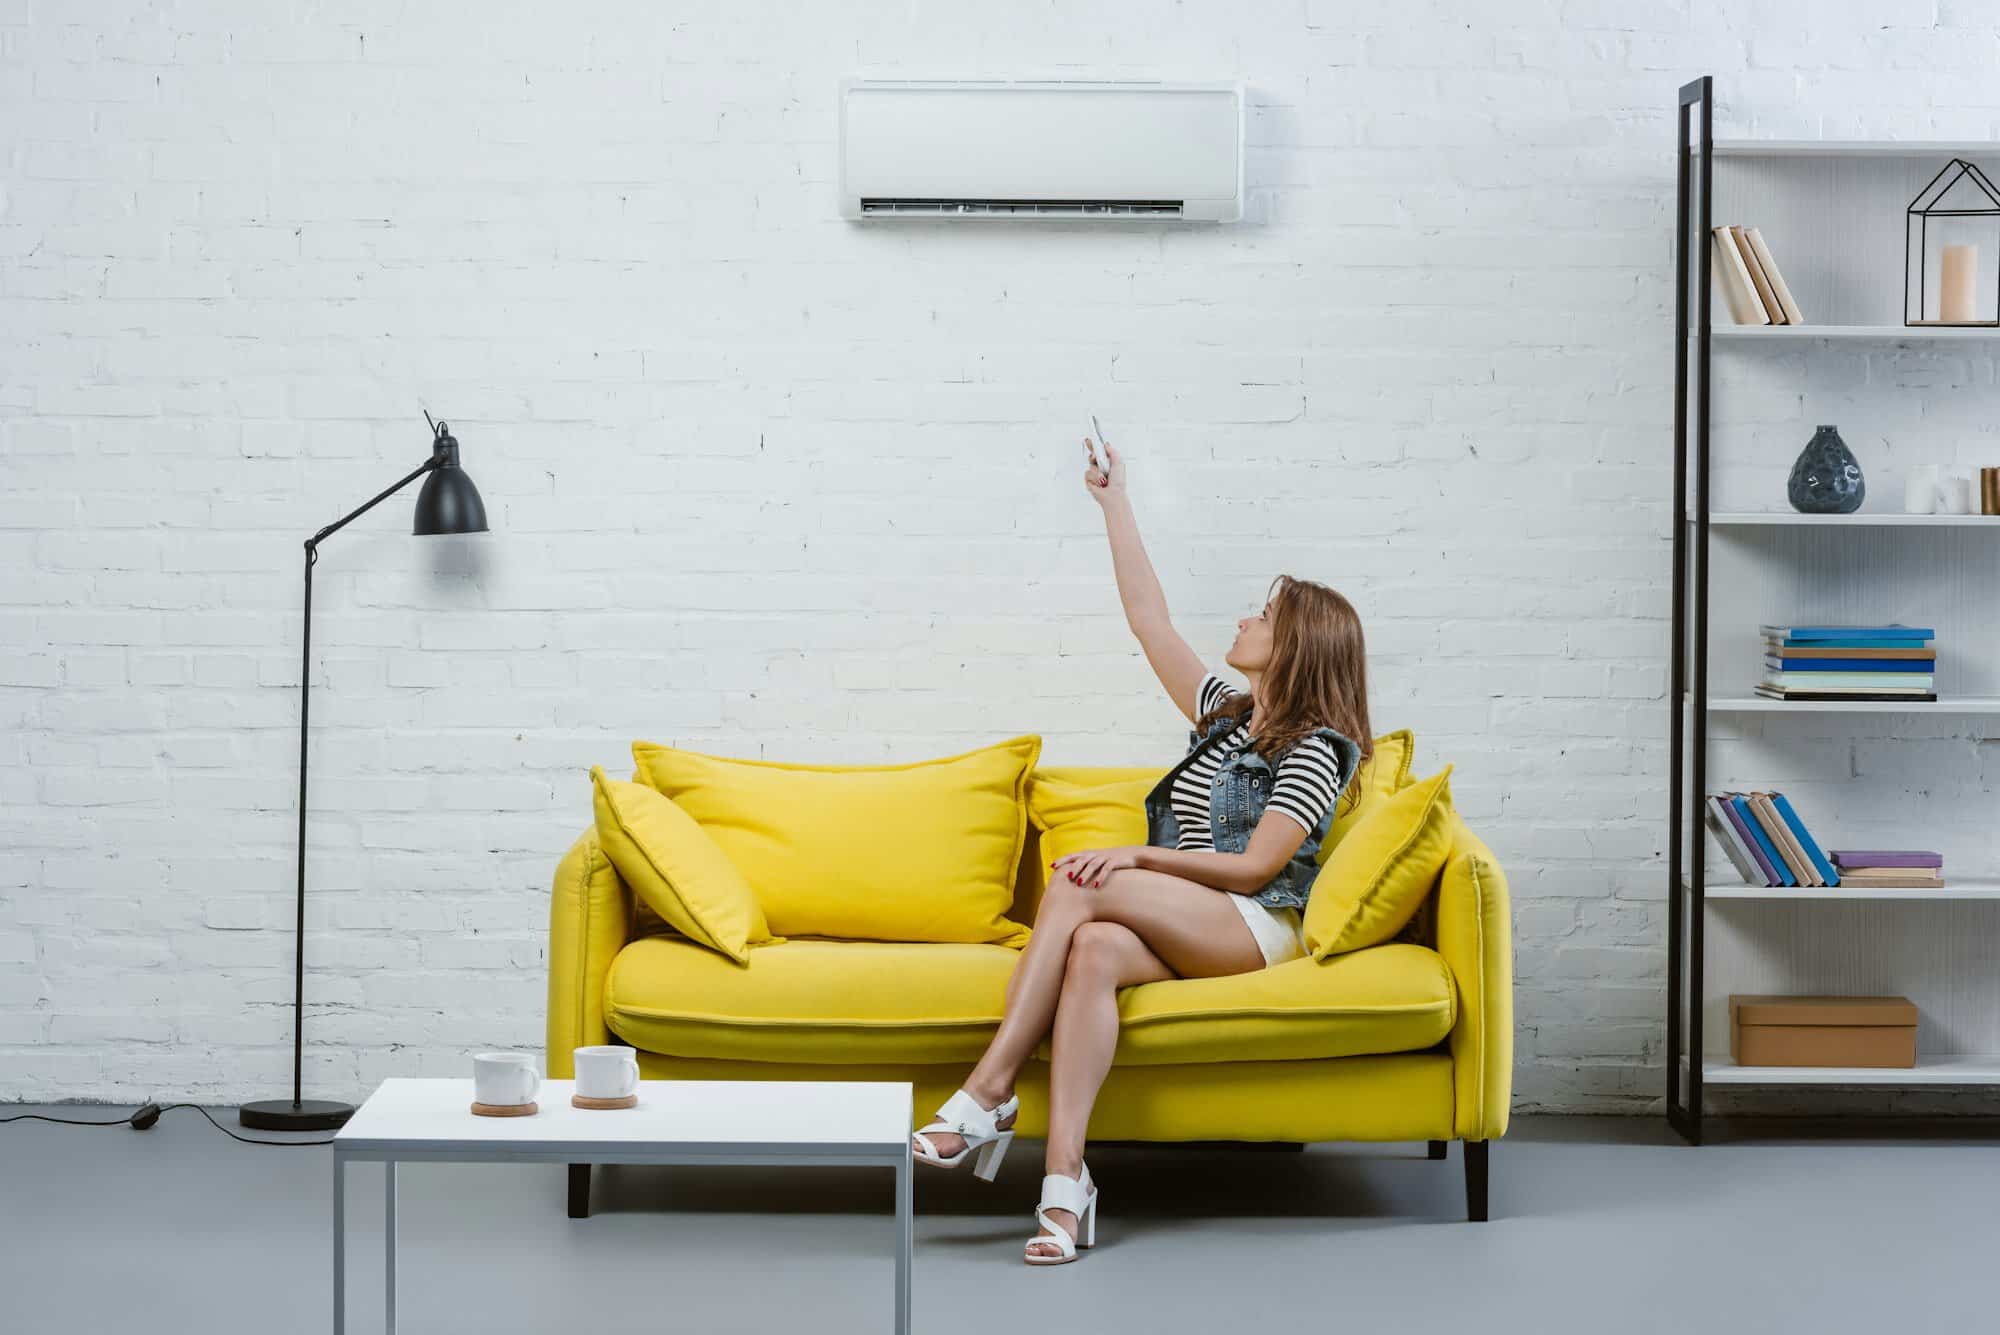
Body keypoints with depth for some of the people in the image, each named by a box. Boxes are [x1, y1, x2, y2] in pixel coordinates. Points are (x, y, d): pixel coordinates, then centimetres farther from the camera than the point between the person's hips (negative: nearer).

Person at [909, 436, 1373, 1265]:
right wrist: (1115, 507, 25)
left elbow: (1255, 867, -11)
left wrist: (1137, 858, -18)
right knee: (1095, 951, -32)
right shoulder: (1225, 715, 23)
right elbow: (1149, 623, 24)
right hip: (1182, 927, 6)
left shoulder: (1317, 750, -1)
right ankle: (1065, 1178, -48)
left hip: (1254, 927, -6)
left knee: (1076, 887, -30)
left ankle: (990, 1090, -34)